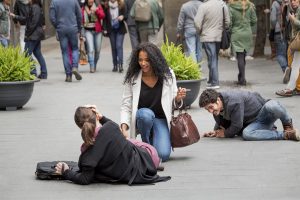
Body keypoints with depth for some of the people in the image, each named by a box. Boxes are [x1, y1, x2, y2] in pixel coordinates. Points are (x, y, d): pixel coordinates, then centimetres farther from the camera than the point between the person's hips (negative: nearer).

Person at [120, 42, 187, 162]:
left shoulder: (167, 75, -4)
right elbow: (126, 106, -5)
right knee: (146, 114, -38)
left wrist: (178, 98, -19)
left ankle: (154, 139, 17)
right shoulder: (132, 78, -8)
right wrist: (124, 128, -19)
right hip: (141, 119, -1)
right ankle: (146, 145, -8)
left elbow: (173, 102, 6)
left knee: (163, 155, -21)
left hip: (161, 120, 1)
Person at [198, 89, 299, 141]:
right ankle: (285, 134, -22)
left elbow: (237, 126, -22)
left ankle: (288, 125, -10)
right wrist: (216, 132, 0)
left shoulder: (233, 102, -28)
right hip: (254, 122, 7)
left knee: (272, 106, -44)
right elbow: (221, 124, 18)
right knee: (246, 134, -31)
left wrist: (225, 134, -7)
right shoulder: (216, 109, -1)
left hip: (266, 114, -7)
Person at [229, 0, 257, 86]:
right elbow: (254, 21, 4)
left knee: (240, 57, 0)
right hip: (247, 34, 3)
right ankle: (241, 77, 20)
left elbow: (229, 23, -10)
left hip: (237, 34, -3)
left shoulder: (231, 8, -11)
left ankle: (242, 79, -3)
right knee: (243, 56, 14)